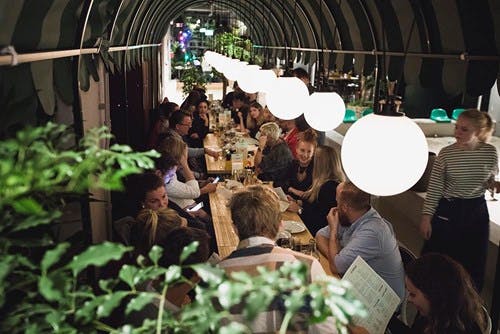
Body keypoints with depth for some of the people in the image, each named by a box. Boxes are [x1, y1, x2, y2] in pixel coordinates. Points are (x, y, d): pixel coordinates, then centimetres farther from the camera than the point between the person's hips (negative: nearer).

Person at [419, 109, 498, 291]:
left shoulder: (490, 152, -5)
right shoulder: (446, 154, -12)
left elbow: (491, 180, 11)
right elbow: (433, 189, -8)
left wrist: (495, 184, -12)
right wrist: (426, 217, -10)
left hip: (477, 210, 3)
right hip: (448, 211, -2)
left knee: (473, 262, 13)